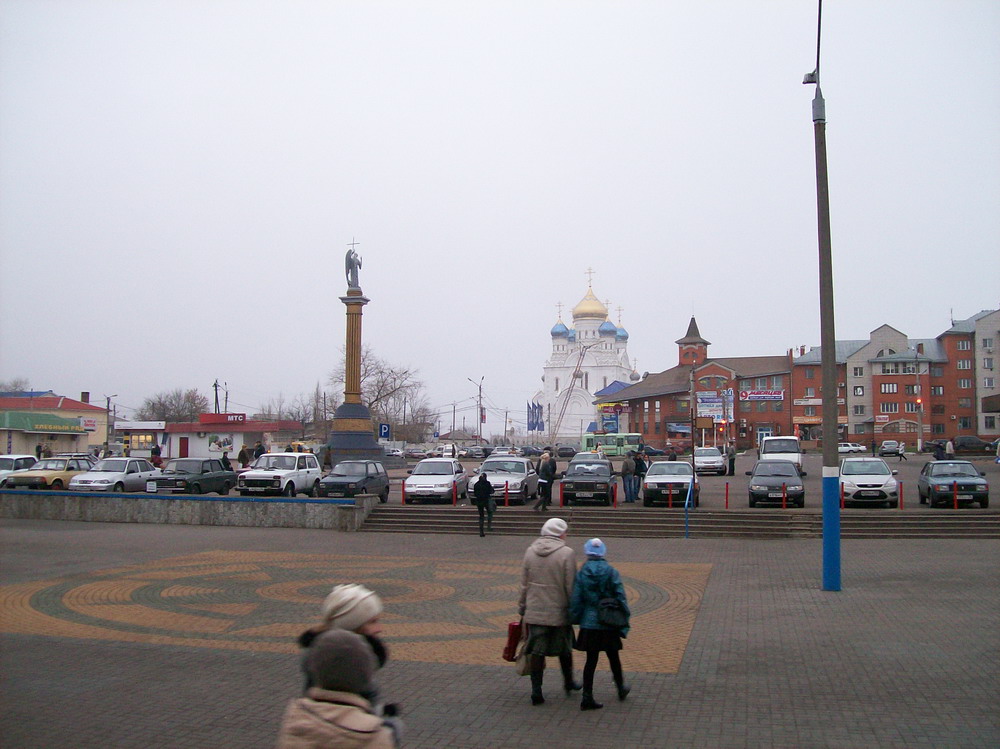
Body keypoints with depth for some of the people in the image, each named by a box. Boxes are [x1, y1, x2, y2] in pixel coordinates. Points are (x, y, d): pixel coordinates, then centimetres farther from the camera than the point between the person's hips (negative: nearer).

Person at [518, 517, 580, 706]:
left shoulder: (530, 551, 2)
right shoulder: (566, 553, -11)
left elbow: (524, 584, 7)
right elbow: (571, 586, -11)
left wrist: (522, 609, 16)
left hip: (535, 611, 3)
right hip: (559, 611, -3)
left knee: (537, 651, 7)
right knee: (564, 649, 16)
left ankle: (536, 691, 6)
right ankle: (568, 683, 33)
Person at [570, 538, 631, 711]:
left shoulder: (581, 574, -5)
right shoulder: (612, 573, -6)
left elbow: (575, 601, -4)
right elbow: (621, 598, -6)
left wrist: (575, 619, 8)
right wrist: (624, 622, 2)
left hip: (589, 625, 1)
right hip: (609, 625, 0)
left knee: (591, 660, 8)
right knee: (613, 658, 18)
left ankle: (587, 697, 5)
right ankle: (621, 689, 36)